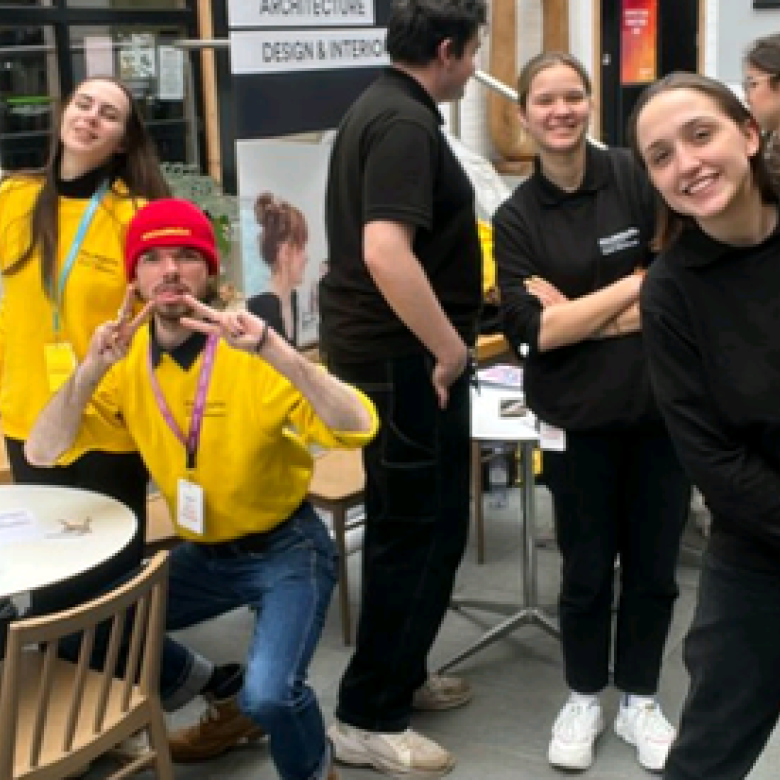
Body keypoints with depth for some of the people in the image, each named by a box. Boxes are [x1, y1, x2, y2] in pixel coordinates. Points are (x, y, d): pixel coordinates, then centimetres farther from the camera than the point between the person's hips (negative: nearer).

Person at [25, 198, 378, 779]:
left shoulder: (255, 359, -20)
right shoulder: (126, 363, -5)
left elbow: (359, 428, -31)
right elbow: (43, 453, -11)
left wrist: (272, 349, -42)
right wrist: (90, 369, -27)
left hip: (287, 550, -5)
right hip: (203, 554, 6)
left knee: (270, 694, -27)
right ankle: (224, 692, 18)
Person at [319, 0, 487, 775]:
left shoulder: (381, 105, 13)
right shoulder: (405, 123, -20)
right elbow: (386, 253, -32)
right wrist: (451, 348, -24)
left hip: (388, 346, 10)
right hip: (401, 355, -10)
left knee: (430, 522, 19)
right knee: (414, 530, -1)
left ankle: (400, 673, 32)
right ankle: (369, 716, 10)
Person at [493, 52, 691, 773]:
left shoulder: (638, 176, -5)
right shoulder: (516, 217, -3)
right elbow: (532, 330, -13)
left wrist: (578, 316, -13)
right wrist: (637, 284, -13)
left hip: (663, 407, 0)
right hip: (579, 418, 0)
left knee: (654, 564, 11)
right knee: (587, 567, 12)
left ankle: (640, 698, 31)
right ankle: (584, 698, 32)